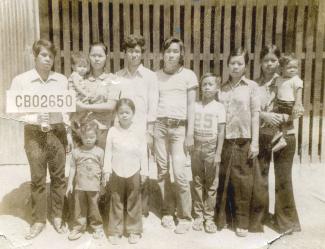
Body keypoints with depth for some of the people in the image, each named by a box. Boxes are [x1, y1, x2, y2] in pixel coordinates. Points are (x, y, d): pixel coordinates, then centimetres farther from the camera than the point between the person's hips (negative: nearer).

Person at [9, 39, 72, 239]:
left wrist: (70, 134, 4)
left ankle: (58, 217, 26)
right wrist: (35, 118, -18)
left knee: (59, 176, 9)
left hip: (58, 131, 2)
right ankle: (39, 220, 22)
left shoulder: (62, 80, 3)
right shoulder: (21, 80, -4)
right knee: (38, 178, 7)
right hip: (34, 133, -2)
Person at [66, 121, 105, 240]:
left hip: (94, 186, -1)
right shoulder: (76, 151, 2)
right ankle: (78, 227, 22)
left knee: (94, 207, 8)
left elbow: (102, 168, 4)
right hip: (79, 186, 1)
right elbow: (73, 168, 5)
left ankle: (97, 227, 24)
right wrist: (70, 183, 4)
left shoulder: (99, 151, -1)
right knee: (79, 207, 8)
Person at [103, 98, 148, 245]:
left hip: (134, 172, 0)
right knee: (116, 202, 10)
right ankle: (115, 231, 21)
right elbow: (108, 152, 0)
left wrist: (144, 171, -1)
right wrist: (107, 170, -4)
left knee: (133, 203, 10)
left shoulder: (138, 131, -3)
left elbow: (143, 153, 0)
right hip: (116, 172, 0)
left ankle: (134, 230, 22)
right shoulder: (112, 131, -2)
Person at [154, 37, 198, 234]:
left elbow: (191, 106, 2)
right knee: (162, 171, 6)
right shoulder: (156, 76, 11)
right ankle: (168, 211, 22)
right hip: (159, 125, 3)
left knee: (179, 173, -8)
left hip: (179, 127, -2)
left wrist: (190, 134, -4)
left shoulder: (189, 75, 4)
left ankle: (185, 217, 7)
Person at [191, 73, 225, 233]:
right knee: (197, 183, 8)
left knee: (211, 184, 4)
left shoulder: (219, 107, -2)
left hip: (211, 148, -2)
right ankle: (198, 215, 19)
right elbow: (190, 128, 7)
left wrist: (218, 153, -9)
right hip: (197, 147, 2)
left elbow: (221, 132, -4)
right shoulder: (195, 106, 5)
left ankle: (209, 217, 14)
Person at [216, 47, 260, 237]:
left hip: (243, 140, -2)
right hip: (223, 140, 2)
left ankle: (242, 221, 15)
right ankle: (220, 217, 20)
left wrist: (255, 142, -6)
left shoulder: (252, 86, 3)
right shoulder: (223, 87, 10)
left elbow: (255, 114, 0)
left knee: (242, 181, 3)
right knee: (222, 180, 6)